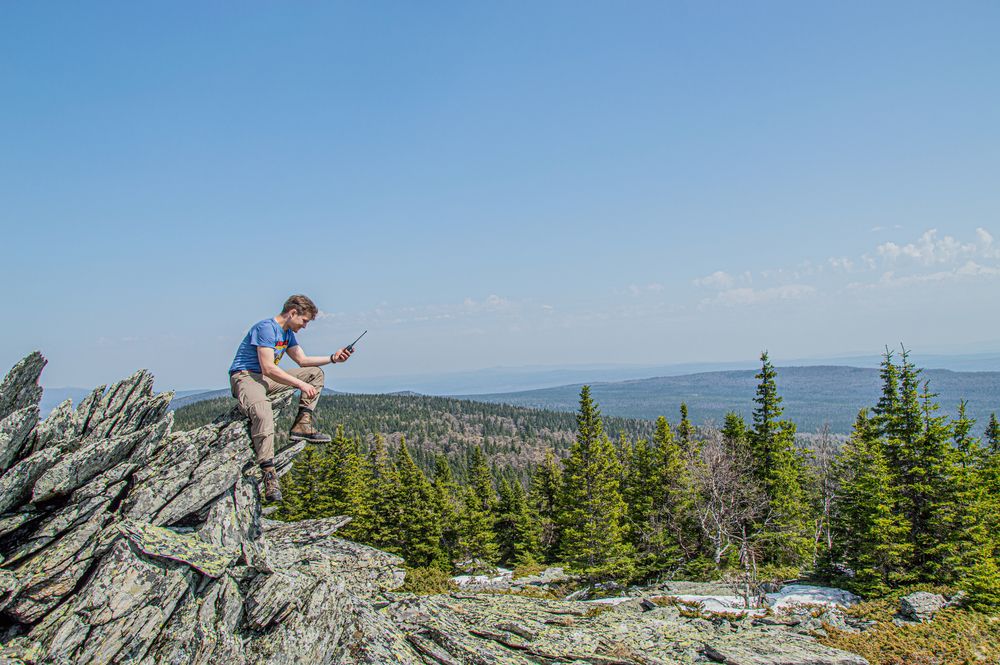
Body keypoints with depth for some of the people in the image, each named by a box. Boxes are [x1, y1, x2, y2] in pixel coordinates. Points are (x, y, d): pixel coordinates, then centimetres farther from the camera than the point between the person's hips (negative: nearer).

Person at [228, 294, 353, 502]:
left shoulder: (288, 333, 13)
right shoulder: (266, 328, -17)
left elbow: (302, 360, 20)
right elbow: (268, 368, -24)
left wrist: (333, 358, 8)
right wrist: (302, 384, -23)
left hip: (267, 379, 10)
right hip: (245, 377, -10)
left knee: (315, 373, 7)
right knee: (263, 413, -39)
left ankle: (302, 425, -8)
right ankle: (269, 474, -43)